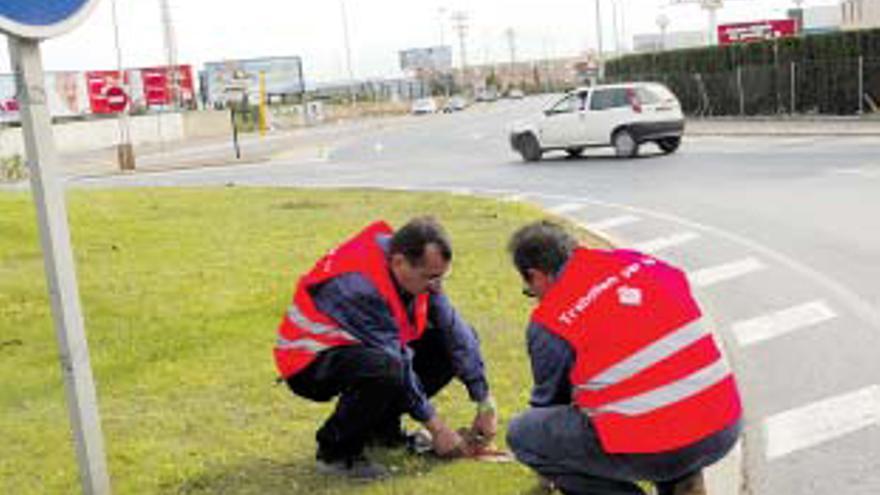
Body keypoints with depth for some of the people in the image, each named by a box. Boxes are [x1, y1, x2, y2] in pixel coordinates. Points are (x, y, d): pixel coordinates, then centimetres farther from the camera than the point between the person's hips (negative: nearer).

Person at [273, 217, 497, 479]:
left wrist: (485, 404, -5)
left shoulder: (419, 269, -9)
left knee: (451, 341, -3)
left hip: (360, 346, 8)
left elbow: (456, 331, -4)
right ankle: (335, 452, -14)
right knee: (386, 369, -39)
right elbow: (396, 363, -29)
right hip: (310, 363, -8)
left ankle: (382, 428, 8)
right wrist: (436, 427, -21)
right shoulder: (360, 285, -33)